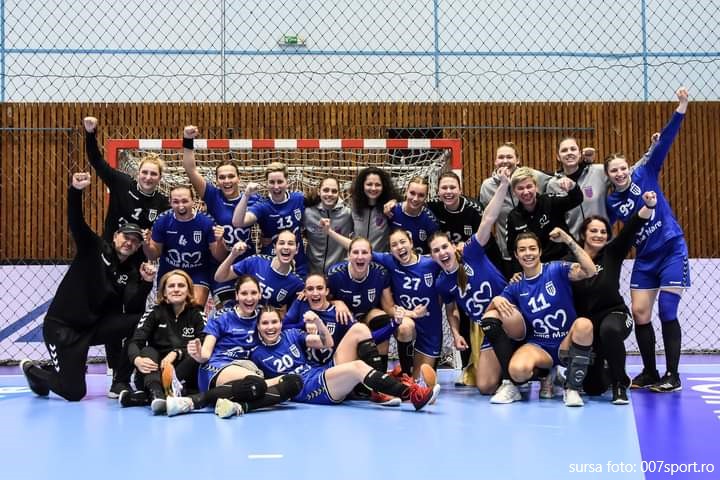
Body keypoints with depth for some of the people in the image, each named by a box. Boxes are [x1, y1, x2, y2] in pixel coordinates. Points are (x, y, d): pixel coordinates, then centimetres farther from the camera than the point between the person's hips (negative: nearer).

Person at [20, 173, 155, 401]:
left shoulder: (132, 272, 4)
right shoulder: (95, 248, -4)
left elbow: (132, 309, -9)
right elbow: (76, 222, -21)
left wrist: (145, 283, -25)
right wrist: (76, 191, -40)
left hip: (95, 326, 5)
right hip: (62, 326, -4)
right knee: (74, 392, -8)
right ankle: (32, 370, 25)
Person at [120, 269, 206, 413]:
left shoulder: (197, 315, 5)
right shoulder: (154, 313, 5)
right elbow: (134, 342, -9)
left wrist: (176, 353, -26)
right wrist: (137, 360, -32)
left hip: (184, 378, 0)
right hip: (154, 372, 0)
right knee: (148, 351, -26)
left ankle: (143, 397, -41)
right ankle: (156, 394, -57)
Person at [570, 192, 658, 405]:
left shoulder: (612, 253, -5)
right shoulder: (571, 261, -6)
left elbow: (631, 229, -20)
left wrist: (649, 206, -37)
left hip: (614, 314, -1)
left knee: (609, 330, -41)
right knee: (593, 388, 1)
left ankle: (620, 384, -18)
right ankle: (605, 373, 41)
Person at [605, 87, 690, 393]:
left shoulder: (645, 175, -4)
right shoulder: (611, 203, 4)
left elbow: (664, 142, -11)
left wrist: (681, 108, -18)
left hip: (672, 251, -4)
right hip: (645, 259, 4)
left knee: (667, 312, -6)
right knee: (639, 315, 0)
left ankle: (673, 376, 3)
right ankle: (649, 372, 17)